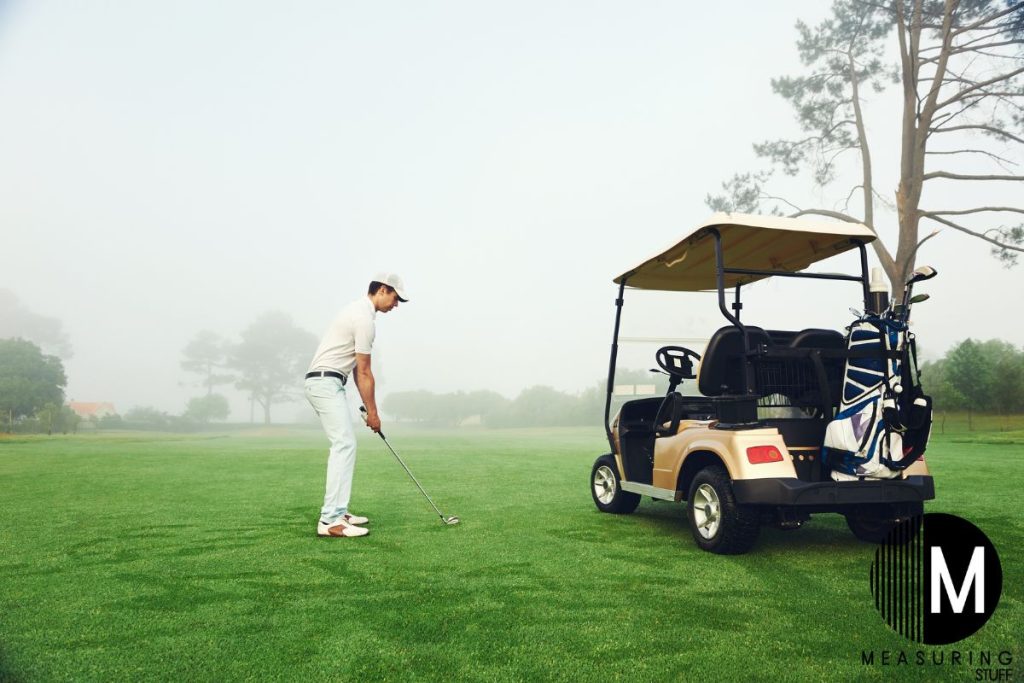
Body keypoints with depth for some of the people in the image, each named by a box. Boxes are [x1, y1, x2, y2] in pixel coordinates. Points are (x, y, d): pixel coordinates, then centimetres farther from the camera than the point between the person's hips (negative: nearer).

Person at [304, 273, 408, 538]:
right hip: (327, 383, -11)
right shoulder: (365, 318, -15)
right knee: (345, 445, -16)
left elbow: (357, 369, 19)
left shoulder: (358, 311, 18)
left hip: (325, 383, 11)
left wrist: (368, 406, 16)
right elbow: (364, 372, -12)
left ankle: (337, 512, 16)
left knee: (343, 445, 13)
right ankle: (331, 520, -19)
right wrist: (373, 411, -3)